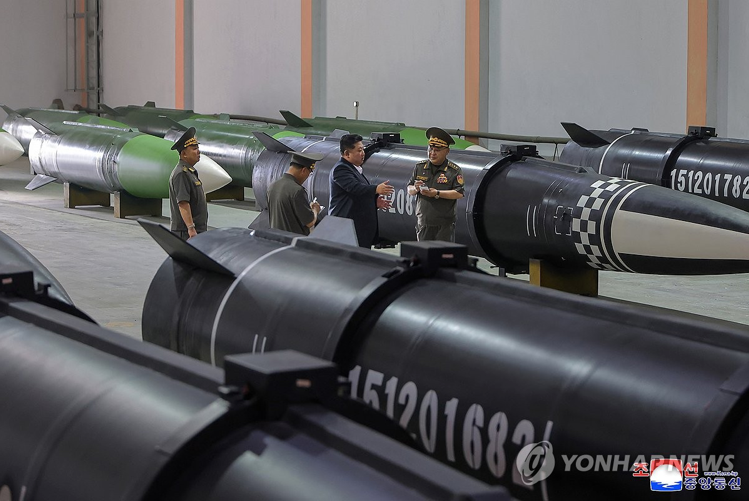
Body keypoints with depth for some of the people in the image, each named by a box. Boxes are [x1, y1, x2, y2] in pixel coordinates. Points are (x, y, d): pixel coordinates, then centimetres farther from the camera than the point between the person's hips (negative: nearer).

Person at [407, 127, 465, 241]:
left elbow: (459, 194, -11)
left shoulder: (454, 171, -2)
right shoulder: (420, 167, 11)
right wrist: (416, 189, -11)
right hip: (423, 222, 4)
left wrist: (437, 193, -19)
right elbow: (409, 190, 13)